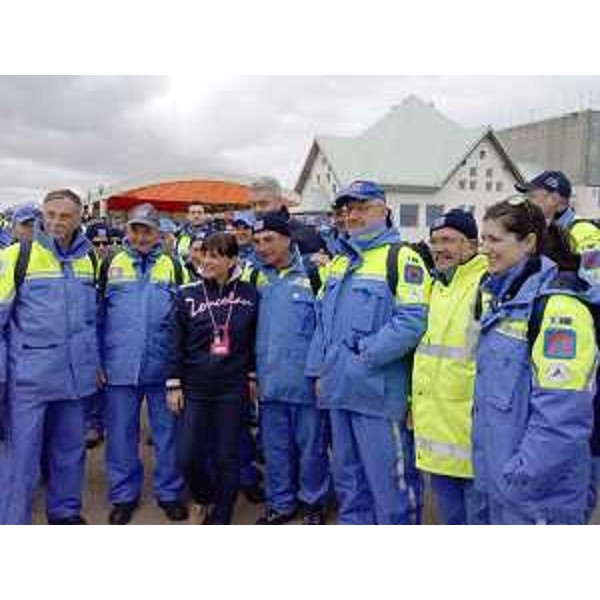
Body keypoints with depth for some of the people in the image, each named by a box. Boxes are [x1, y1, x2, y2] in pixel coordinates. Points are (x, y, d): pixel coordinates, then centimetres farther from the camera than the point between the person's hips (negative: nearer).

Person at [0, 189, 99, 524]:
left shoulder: (88, 259, 8)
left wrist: (96, 361, 15)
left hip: (76, 375, 4)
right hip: (30, 376, -4)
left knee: (71, 448, 16)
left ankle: (66, 511, 33)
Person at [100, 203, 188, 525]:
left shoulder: (173, 265, 4)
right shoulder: (111, 264, 5)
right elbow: (96, 314, 7)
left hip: (163, 365, 0)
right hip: (120, 365, 1)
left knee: (167, 431, 9)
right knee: (121, 432, 9)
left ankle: (169, 491, 24)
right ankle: (124, 494, 25)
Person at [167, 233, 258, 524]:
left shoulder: (249, 294, -2)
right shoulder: (189, 294, -2)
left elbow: (256, 339, 7)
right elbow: (176, 342, 0)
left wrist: (253, 376, 7)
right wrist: (174, 384, -3)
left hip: (232, 388, 0)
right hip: (195, 387, 1)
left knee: (227, 457, 6)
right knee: (187, 457, 0)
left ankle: (220, 518, 24)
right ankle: (204, 498, 32)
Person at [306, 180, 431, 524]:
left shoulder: (400, 257, -9)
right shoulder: (340, 262, 16)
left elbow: (411, 322, -19)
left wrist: (364, 354, -18)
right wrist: (319, 370, 12)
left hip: (378, 391, -7)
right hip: (339, 389, 8)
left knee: (389, 481, 2)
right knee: (348, 478, 19)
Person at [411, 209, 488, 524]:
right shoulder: (437, 286, 14)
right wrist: (416, 399, 20)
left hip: (472, 435, -8)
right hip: (437, 429, 8)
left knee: (478, 514, 6)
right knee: (449, 514, 22)